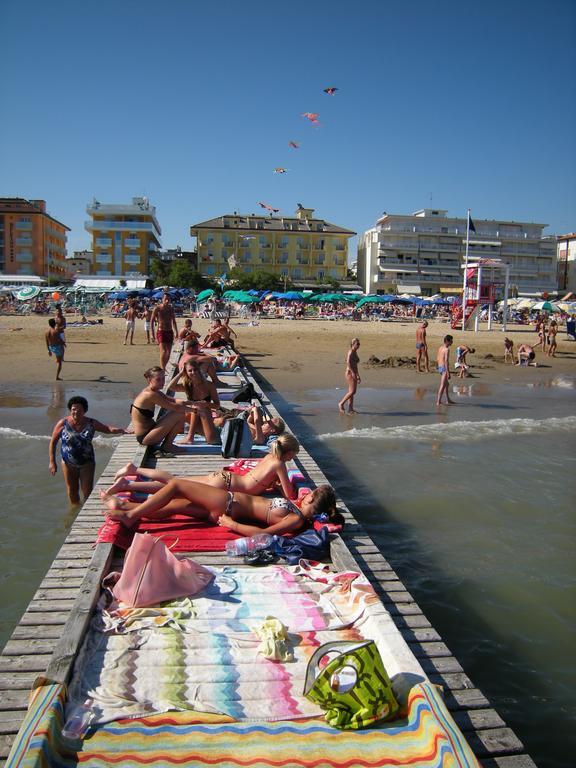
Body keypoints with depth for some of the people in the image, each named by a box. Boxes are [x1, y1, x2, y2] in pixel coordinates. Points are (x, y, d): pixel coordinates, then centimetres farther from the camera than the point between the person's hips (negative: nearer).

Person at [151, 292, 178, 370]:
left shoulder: (171, 308, 7)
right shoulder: (157, 308, -6)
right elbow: (152, 321, 0)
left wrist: (176, 331, 13)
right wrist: (153, 332, -5)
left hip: (169, 332, 5)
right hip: (161, 332, -5)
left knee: (168, 353, 5)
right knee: (163, 351, -17)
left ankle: (163, 368, 19)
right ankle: (162, 369, -15)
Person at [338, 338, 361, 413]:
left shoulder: (355, 353, 17)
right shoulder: (351, 351, -11)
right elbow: (348, 362, -25)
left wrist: (358, 376, 26)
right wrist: (353, 372, -30)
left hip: (354, 374, 9)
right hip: (350, 373, -9)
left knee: (352, 392, 7)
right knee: (352, 391, -12)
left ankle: (350, 409, 8)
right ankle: (341, 403, 0)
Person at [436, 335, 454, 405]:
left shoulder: (440, 348, 11)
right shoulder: (447, 349, -16)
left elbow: (437, 359, 17)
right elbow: (446, 361, -23)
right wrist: (448, 372, -23)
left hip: (440, 367, 10)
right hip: (444, 368, -10)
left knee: (446, 384, 21)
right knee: (442, 385, -8)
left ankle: (448, 400, 31)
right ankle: (438, 401, -10)